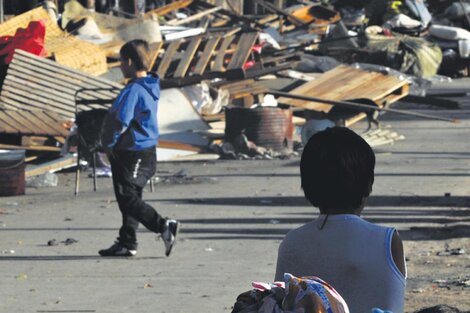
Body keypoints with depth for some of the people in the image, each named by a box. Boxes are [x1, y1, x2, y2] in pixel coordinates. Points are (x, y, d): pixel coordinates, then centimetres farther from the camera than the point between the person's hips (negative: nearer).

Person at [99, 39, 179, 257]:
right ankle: (127, 243, 20)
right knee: (129, 197, 15)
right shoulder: (150, 86, 9)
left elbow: (121, 122, -25)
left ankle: (164, 226, -17)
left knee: (128, 198, -8)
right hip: (147, 151, 10)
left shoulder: (134, 90, -22)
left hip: (132, 154, -10)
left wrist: (109, 144, -8)